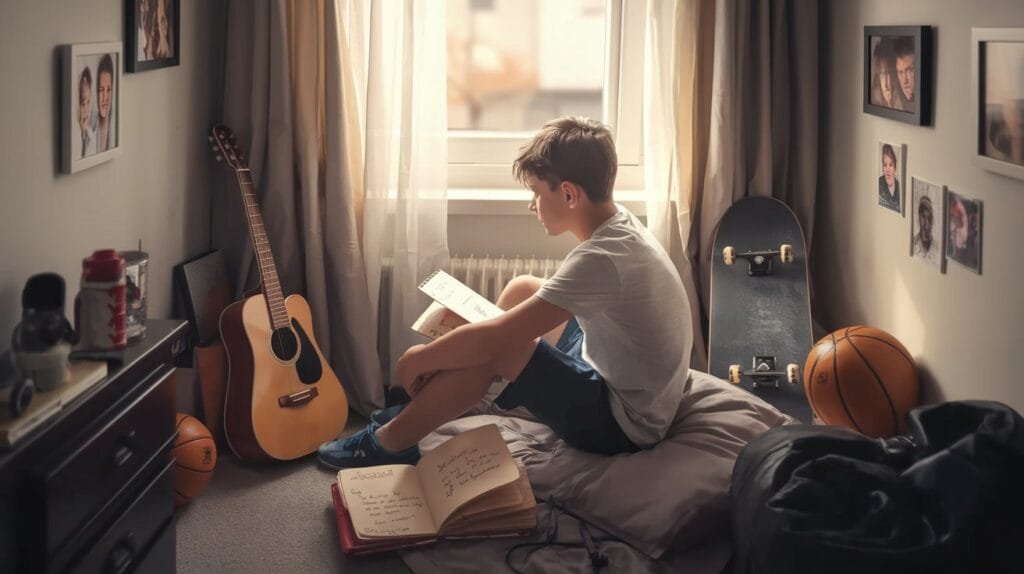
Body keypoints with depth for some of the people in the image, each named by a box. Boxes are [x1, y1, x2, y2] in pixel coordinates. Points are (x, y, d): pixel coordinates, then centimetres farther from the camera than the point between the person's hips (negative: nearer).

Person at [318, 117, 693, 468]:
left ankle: (391, 441, 1)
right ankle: (423, 407, 24)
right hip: (620, 379, 10)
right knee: (522, 289, 14)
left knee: (494, 349, -21)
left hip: (623, 421, -10)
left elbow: (490, 340, -29)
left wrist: (417, 360, -13)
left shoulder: (600, 259, -29)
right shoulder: (617, 224, 0)